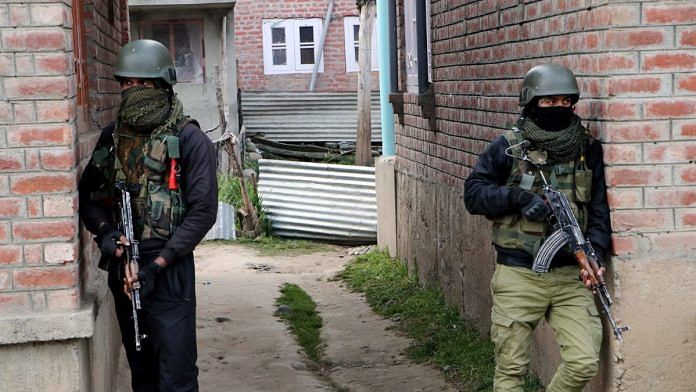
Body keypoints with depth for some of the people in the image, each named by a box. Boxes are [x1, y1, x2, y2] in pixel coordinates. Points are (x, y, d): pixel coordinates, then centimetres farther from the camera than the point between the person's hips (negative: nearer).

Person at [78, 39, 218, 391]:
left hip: (167, 269, -6)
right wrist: (103, 230, -8)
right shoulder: (113, 136, 8)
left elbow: (202, 212, -12)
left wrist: (158, 265, -16)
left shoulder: (189, 140, -9)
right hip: (121, 267, 6)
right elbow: (88, 194, 13)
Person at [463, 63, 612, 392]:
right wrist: (516, 196, -17)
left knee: (584, 363, -6)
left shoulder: (588, 149, 6)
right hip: (518, 276, -2)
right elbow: (473, 192, 0)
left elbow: (599, 208, 4)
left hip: (571, 276, 2)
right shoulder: (508, 147, 0)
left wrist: (595, 253, -12)